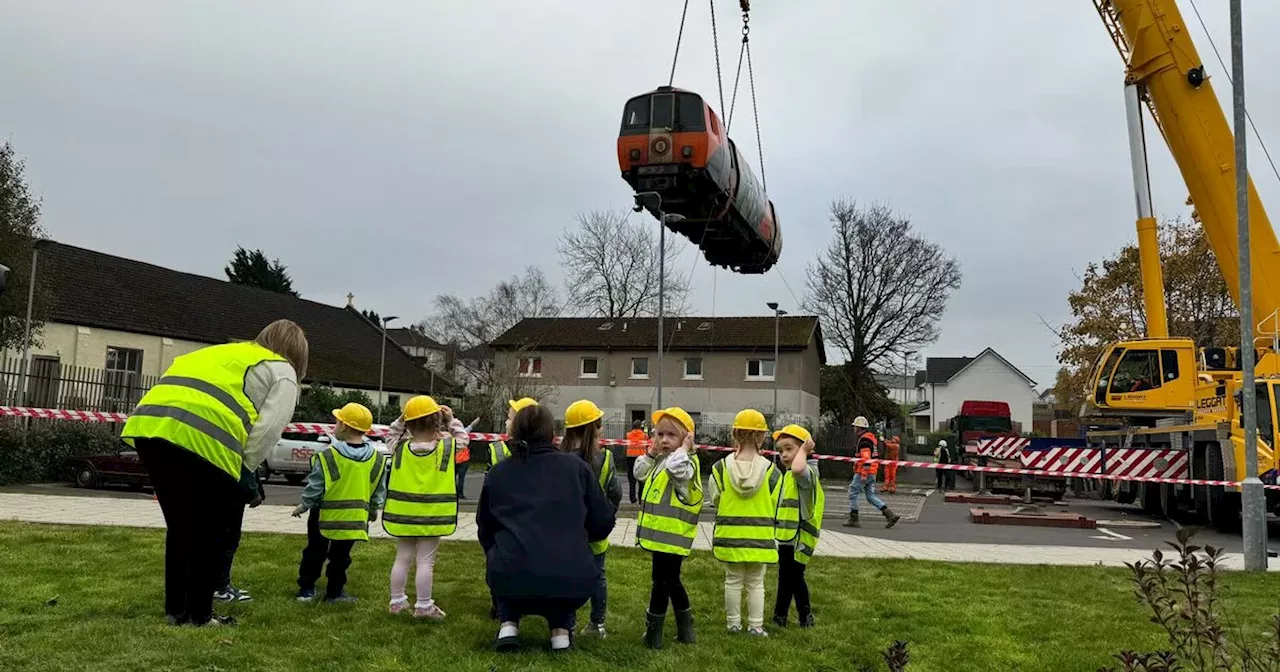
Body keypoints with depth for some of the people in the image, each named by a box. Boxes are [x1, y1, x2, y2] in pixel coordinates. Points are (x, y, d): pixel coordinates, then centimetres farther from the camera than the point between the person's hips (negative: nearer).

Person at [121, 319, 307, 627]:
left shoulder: (222, 353, 37)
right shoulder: (281, 372, 17)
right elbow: (268, 428, 1)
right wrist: (243, 467, 13)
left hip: (148, 425, 7)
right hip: (202, 438, -7)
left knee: (179, 529, 20)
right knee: (211, 534, 10)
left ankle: (176, 610, 26)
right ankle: (200, 614, 15)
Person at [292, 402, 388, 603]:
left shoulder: (327, 456, -17)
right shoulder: (377, 460, -5)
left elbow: (314, 488, -12)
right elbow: (379, 491, 4)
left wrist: (303, 506, 5)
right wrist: (373, 510, 19)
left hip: (325, 516, -2)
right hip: (355, 518, 2)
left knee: (314, 553, 15)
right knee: (340, 556, 14)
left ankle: (306, 588, 22)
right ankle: (335, 592, 18)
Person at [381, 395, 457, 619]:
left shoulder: (400, 447, -5)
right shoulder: (447, 447, -11)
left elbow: (391, 435, 17)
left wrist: (400, 420, 3)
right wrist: (451, 421, 5)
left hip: (403, 515, 3)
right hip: (432, 516, -3)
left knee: (402, 558, 15)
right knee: (425, 561, 3)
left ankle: (397, 601, 24)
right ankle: (423, 606, 8)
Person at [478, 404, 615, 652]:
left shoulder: (497, 473, 12)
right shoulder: (576, 466, 9)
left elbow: (485, 531, 21)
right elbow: (603, 523, 12)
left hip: (512, 583, 1)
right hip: (573, 584, 0)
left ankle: (509, 624, 16)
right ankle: (561, 629, 18)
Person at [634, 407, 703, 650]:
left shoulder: (686, 461, -14)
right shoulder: (660, 461, 15)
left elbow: (676, 469, -36)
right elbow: (640, 474, 16)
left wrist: (683, 448, -21)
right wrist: (651, 452, 6)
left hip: (671, 536, -10)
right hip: (660, 534, 10)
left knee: (661, 581, -2)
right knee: (670, 581, 18)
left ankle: (653, 633, 8)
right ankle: (685, 630, 30)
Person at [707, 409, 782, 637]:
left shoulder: (721, 468, -10)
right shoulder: (771, 471, -10)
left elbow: (715, 499, -1)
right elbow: (775, 507, -2)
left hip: (730, 535, 1)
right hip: (760, 537, 0)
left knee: (733, 580, 14)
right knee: (756, 583, 12)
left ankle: (733, 623, 23)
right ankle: (756, 626, 16)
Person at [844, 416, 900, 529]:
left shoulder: (864, 439, -14)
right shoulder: (870, 437, 19)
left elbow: (866, 458, -23)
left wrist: (863, 474, -25)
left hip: (864, 472, -10)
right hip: (872, 473, 10)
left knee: (853, 493, 1)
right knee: (870, 496, 9)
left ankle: (853, 520, 4)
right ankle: (890, 515, 1)